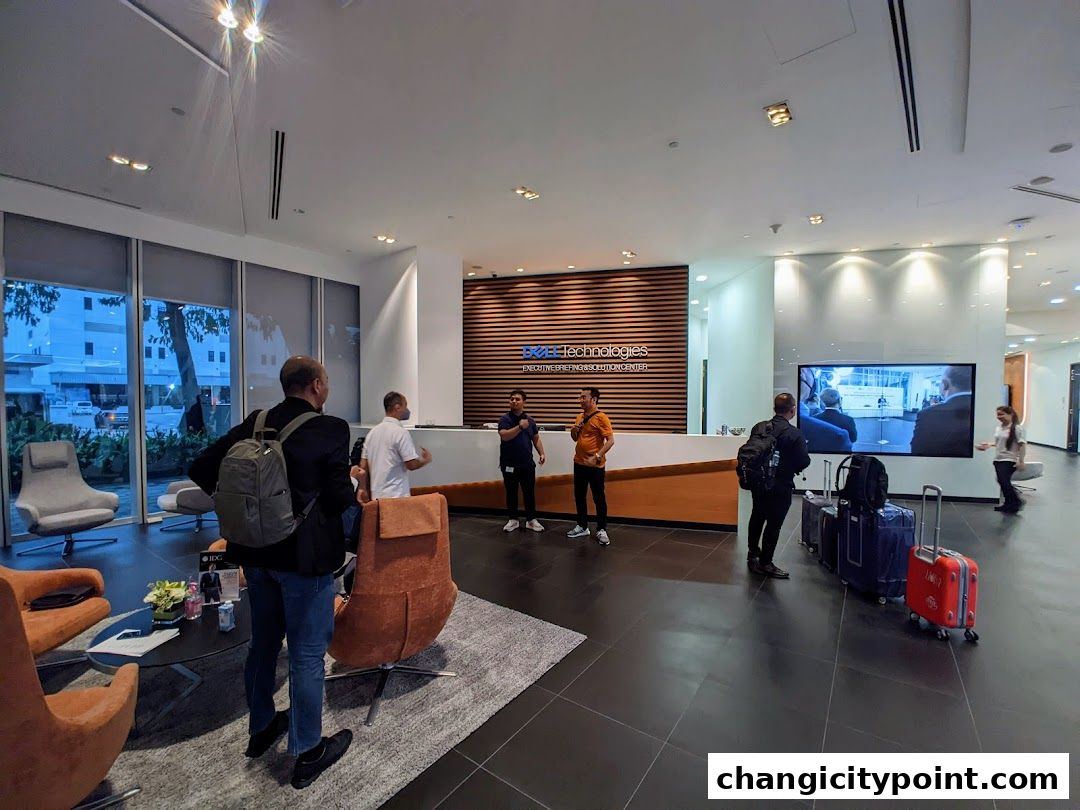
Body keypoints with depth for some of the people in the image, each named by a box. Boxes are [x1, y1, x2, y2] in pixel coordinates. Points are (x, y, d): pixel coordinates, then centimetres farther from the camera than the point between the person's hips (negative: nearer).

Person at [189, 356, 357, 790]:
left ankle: (261, 728, 45)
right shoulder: (330, 428, -18)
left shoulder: (254, 423, 0)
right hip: (304, 556, -6)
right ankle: (307, 752, 27)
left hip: (256, 551, 6)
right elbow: (340, 497, -19)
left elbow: (201, 469, 1)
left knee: (263, 642, 24)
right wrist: (352, 481, 1)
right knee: (307, 655, 10)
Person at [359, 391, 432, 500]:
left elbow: (363, 466, 11)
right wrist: (426, 460, 3)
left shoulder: (372, 431, 8)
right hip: (396, 496, -7)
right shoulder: (400, 432, -14)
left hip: (376, 496, 7)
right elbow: (412, 464, -16)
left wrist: (365, 490, 19)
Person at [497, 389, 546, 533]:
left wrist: (542, 453, 2)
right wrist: (520, 427, -30)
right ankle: (513, 520, 21)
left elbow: (536, 438, 14)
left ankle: (531, 520, 19)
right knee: (511, 493, 8)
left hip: (527, 463, 3)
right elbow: (504, 436, -22)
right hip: (510, 464, -3)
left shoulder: (529, 419, 7)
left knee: (529, 492, 8)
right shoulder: (505, 418, -5)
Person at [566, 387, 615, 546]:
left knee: (598, 498, 3)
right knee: (579, 496, 13)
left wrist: (597, 457, -25)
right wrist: (574, 431, -1)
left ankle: (601, 530, 14)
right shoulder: (580, 417, 11)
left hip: (595, 465, -7)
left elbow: (610, 440, -18)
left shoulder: (601, 417, -12)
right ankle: (582, 527, 26)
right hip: (579, 463, 7)